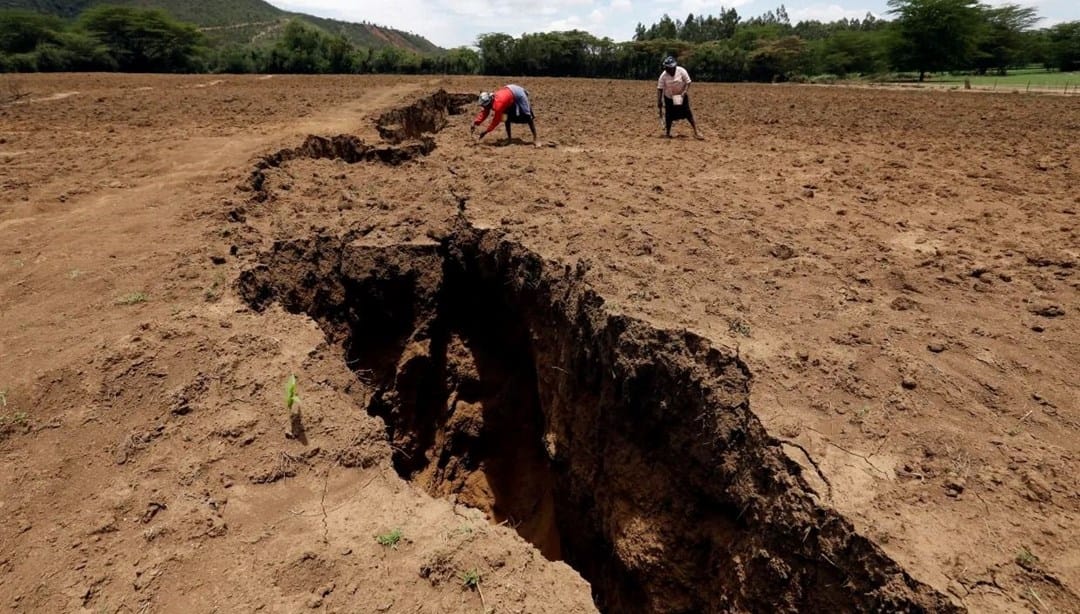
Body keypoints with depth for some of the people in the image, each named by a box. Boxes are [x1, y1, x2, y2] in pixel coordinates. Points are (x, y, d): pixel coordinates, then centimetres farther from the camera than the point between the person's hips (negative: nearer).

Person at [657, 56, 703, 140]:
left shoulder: (681, 71, -18)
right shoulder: (663, 75, -17)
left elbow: (688, 82, -12)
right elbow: (659, 89, -13)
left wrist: (685, 92, -25)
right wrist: (659, 102, -16)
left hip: (681, 96, 0)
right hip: (669, 97, 1)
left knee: (688, 113, -5)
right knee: (669, 115, 2)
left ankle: (696, 132, 1)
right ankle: (667, 132, 21)